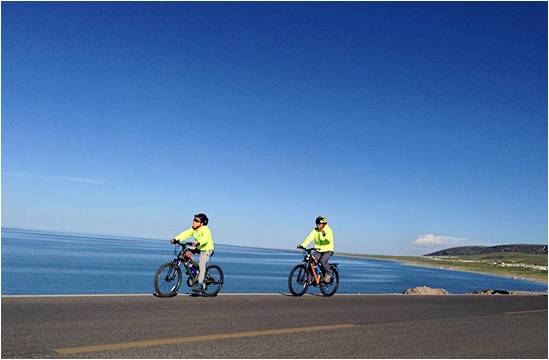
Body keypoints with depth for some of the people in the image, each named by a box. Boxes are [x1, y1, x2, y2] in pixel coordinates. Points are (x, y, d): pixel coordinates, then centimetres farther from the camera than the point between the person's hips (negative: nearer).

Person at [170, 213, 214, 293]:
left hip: (206, 249, -8)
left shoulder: (205, 230, -20)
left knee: (201, 265, -19)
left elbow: (205, 239, -38)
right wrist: (176, 239, -22)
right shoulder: (193, 229, 3)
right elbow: (185, 234, -8)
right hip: (198, 248, 8)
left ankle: (200, 284, -11)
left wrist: (198, 243, -57)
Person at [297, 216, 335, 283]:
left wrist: (325, 235, -50)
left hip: (328, 250, -4)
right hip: (319, 251, 5)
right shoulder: (315, 230, -1)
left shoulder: (328, 230, -13)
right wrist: (303, 245, -27)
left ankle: (328, 274, -5)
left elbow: (330, 240, -30)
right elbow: (309, 238, -13)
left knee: (322, 261, -29)